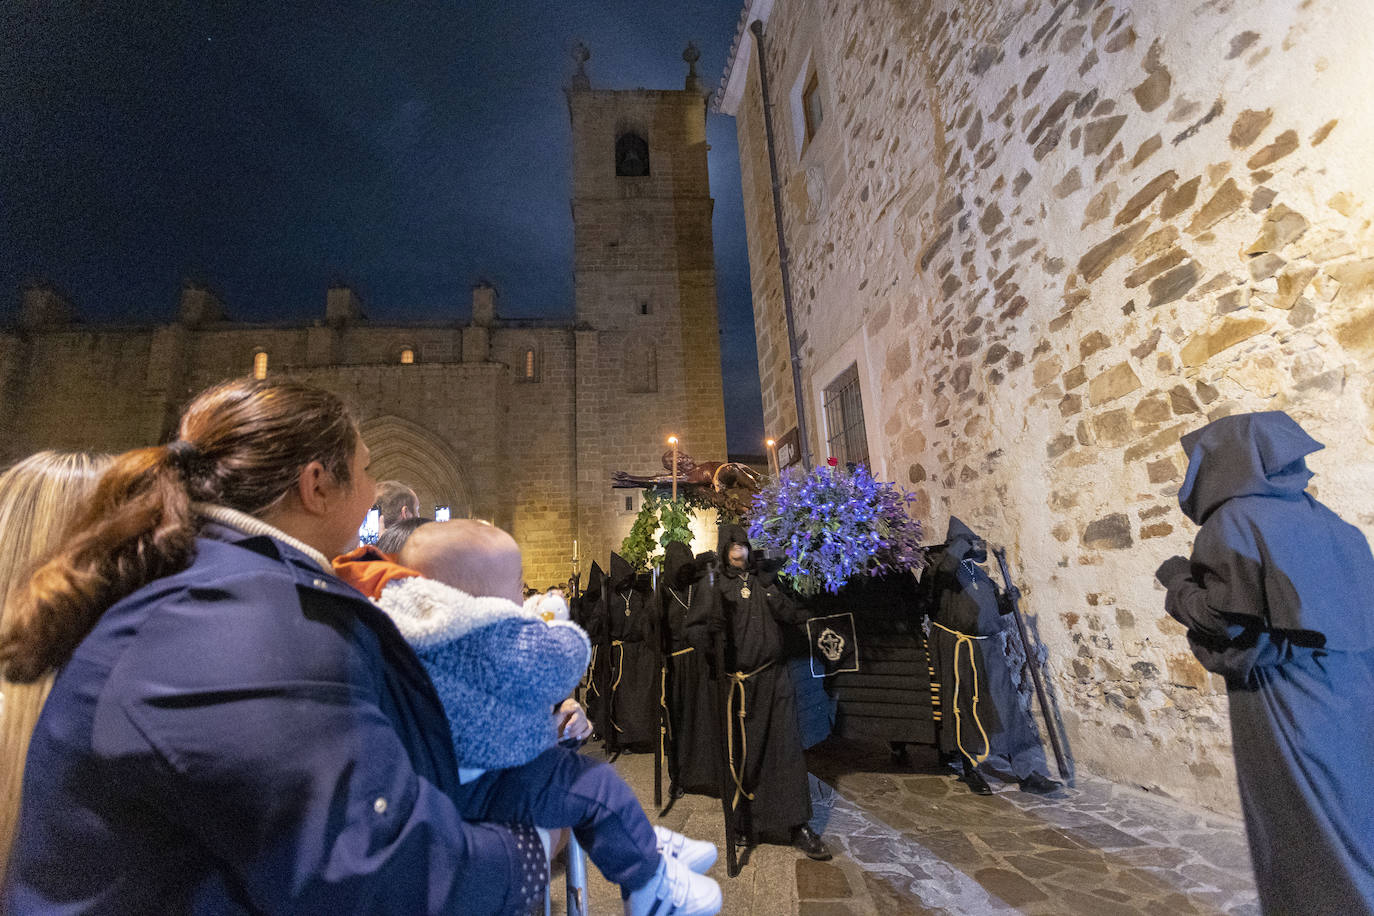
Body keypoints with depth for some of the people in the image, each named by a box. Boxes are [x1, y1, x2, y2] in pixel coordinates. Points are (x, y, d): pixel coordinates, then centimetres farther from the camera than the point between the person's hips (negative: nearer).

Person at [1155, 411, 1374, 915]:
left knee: (1306, 860, 5)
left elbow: (1232, 630, -20)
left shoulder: (1234, 522, -16)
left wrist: (1179, 582, -5)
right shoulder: (1329, 521, 8)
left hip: (1288, 715, -7)